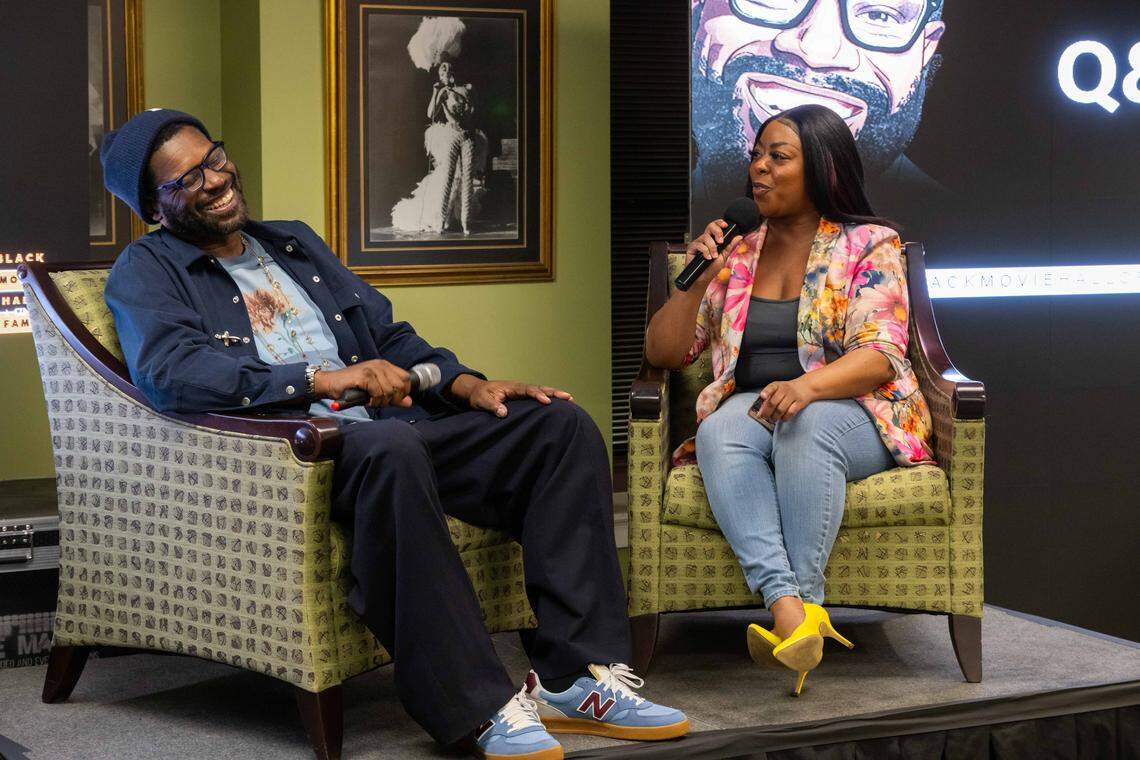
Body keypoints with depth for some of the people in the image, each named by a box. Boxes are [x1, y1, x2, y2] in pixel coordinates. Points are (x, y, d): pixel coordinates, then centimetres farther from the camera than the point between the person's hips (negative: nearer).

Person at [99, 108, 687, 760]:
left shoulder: (293, 242, 28)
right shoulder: (146, 271, 7)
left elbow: (389, 335, 26)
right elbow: (171, 372, -14)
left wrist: (467, 384, 6)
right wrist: (319, 379, -23)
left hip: (388, 430, 7)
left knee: (561, 424, -10)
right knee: (391, 449, -40)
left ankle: (576, 679, -16)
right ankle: (480, 708, -37)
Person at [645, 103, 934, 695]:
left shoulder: (870, 247, 5)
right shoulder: (734, 253, 17)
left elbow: (879, 355, -10)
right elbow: (663, 353, 16)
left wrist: (808, 387, -29)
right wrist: (697, 280, 0)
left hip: (850, 410, -3)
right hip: (752, 409, 3)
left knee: (806, 427, -39)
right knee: (719, 431, -34)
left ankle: (804, 599, -42)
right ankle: (788, 605, -49)